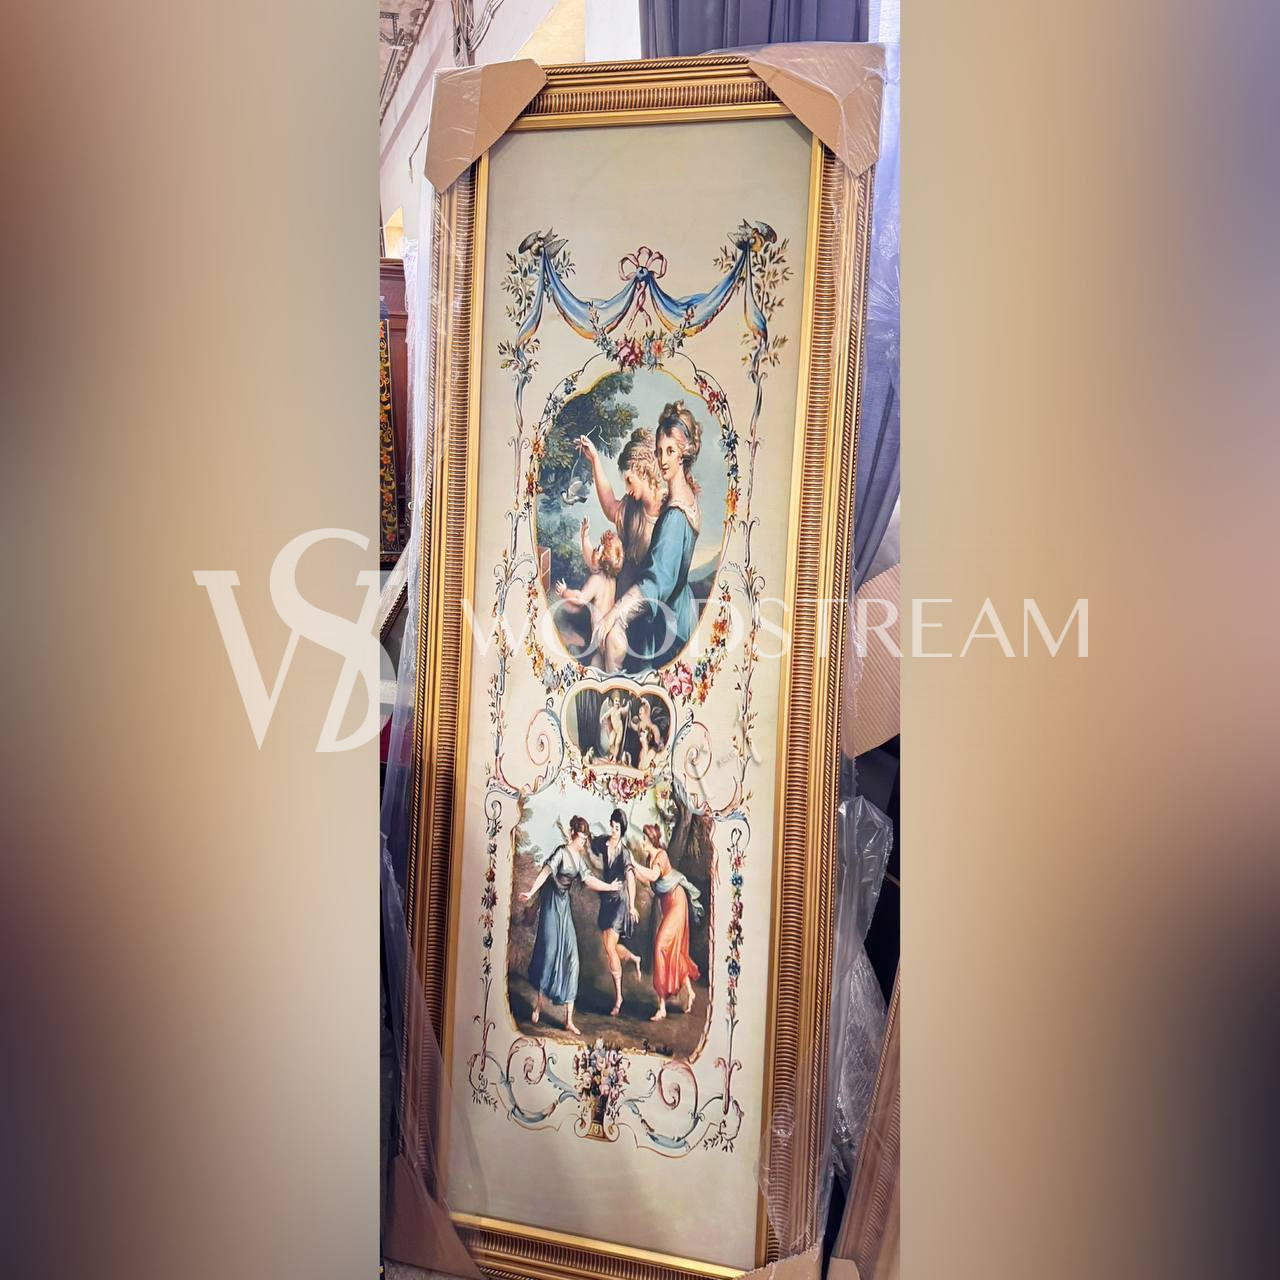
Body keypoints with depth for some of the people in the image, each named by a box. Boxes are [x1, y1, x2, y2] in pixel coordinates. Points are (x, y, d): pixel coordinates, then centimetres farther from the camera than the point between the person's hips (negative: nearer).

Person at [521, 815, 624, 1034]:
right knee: (549, 951, -4)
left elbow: (589, 880, 19)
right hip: (551, 903, -7)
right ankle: (538, 1004, 15)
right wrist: (531, 892, -35)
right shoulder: (561, 852, -13)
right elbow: (545, 872, -24)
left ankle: (568, 1019, 3)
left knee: (570, 957, 2)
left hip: (565, 905, 7)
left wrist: (612, 887, 25)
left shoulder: (578, 857, 10)